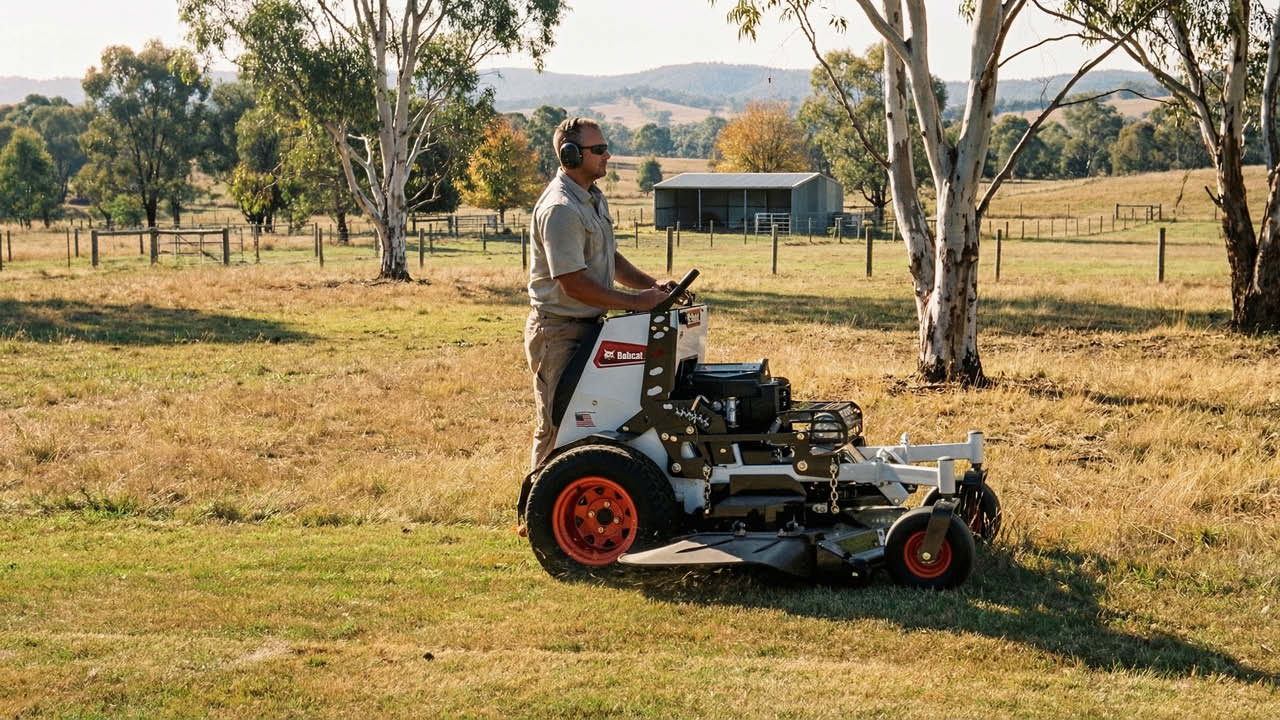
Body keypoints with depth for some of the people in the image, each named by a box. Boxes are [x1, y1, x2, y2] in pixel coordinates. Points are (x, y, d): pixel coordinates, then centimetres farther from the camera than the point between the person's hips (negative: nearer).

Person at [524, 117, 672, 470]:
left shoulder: (594, 198, 13)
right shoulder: (559, 209, -21)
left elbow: (610, 259, 21)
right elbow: (574, 284, -25)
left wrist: (652, 286, 5)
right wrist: (636, 301, -21)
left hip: (588, 327, 10)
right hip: (559, 332, -10)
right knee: (557, 427, -2)